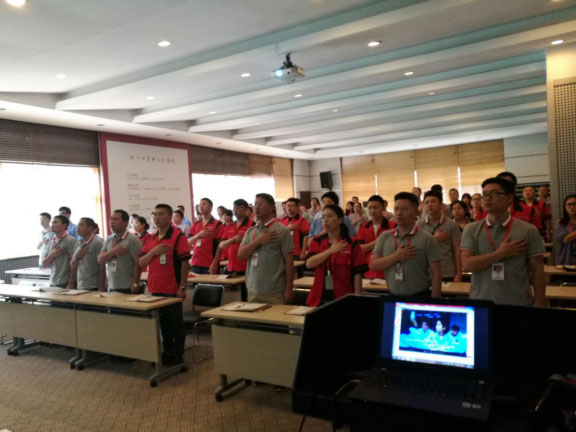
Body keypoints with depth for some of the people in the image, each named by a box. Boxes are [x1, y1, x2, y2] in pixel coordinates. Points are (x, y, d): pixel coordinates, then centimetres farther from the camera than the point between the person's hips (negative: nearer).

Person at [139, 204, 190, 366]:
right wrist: (153, 251, -13)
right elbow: (141, 263, 7)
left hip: (172, 289, -6)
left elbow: (184, 263, -12)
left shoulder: (178, 236, -9)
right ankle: (167, 353, 29)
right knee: (163, 322, 16)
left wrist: (182, 287, -15)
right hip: (155, 289, 6)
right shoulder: (151, 239, 11)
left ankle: (178, 356, 17)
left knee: (176, 323, 5)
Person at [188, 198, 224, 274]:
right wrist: (198, 235, -12)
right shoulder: (196, 224, 15)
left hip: (210, 265, -5)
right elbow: (188, 242, 7)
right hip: (195, 264, 5)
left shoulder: (218, 224, -2)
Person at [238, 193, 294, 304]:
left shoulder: (282, 231, -6)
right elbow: (241, 255, 1)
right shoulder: (250, 231, 10)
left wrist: (289, 289, -9)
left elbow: (289, 261, -7)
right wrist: (258, 241, -12)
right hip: (253, 291, 5)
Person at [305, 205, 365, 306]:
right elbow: (309, 264, -10)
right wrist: (330, 251, -18)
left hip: (343, 297, -3)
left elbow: (357, 273, -4)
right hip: (319, 298, 3)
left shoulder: (351, 243, -3)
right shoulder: (317, 241, 6)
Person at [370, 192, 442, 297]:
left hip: (420, 297, -3)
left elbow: (436, 273, -7)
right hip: (392, 296, 3)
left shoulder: (427, 239, -7)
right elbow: (373, 265, -3)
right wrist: (396, 257, -15)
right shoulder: (384, 237, 3)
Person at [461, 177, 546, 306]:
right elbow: (467, 265, -10)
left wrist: (539, 305, -4)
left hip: (519, 305, 0)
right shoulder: (471, 230, -1)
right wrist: (501, 253, -15)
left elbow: (538, 271, -1)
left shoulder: (528, 230, -2)